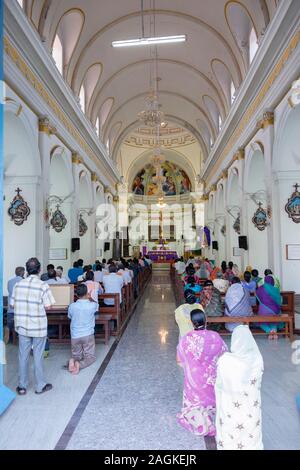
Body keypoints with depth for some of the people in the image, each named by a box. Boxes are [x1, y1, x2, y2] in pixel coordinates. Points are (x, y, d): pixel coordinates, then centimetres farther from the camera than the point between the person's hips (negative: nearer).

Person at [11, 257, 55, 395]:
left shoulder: (18, 284, -3)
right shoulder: (43, 286, -15)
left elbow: (13, 305, 2)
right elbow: (48, 306, -14)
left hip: (22, 326, 3)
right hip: (38, 327, -3)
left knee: (23, 356, 15)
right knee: (38, 356, 9)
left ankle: (22, 386, 26)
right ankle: (40, 386, 22)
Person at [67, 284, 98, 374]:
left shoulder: (72, 306, -7)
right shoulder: (93, 305, -11)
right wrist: (89, 299, 31)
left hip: (75, 336, 2)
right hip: (88, 335, -2)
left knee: (76, 356, 20)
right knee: (90, 356, 11)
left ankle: (73, 361, -14)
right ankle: (79, 364, -18)